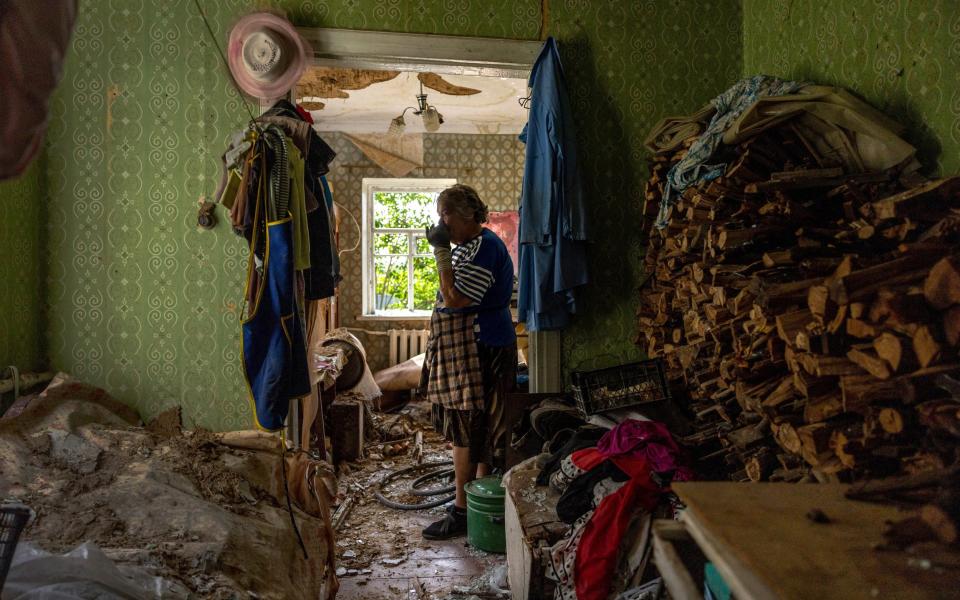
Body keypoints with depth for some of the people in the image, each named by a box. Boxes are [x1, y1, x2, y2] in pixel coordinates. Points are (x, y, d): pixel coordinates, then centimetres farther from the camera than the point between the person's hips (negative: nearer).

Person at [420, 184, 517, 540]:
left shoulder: (485, 248, -17)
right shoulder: (469, 245, 15)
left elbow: (454, 299, -24)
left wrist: (441, 251, -20)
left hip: (479, 350, -11)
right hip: (468, 348, 11)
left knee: (467, 430, -5)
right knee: (479, 429, 16)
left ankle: (462, 512, 4)